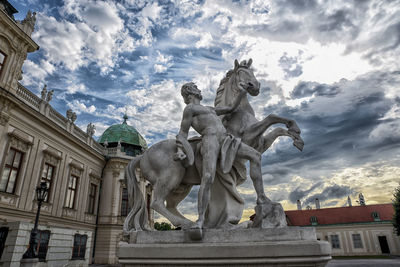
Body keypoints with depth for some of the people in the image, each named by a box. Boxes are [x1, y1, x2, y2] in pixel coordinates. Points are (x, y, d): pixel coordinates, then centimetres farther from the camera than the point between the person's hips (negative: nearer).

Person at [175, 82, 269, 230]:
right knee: (208, 179, -24)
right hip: (209, 140, -7)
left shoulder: (209, 109, 34)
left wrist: (242, 93, 29)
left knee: (255, 155, -3)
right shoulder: (189, 109, 11)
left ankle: (261, 197, -5)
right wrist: (180, 151, -12)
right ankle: (200, 220, -16)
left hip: (224, 140, 7)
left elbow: (231, 108, 36)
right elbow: (183, 133, 4)